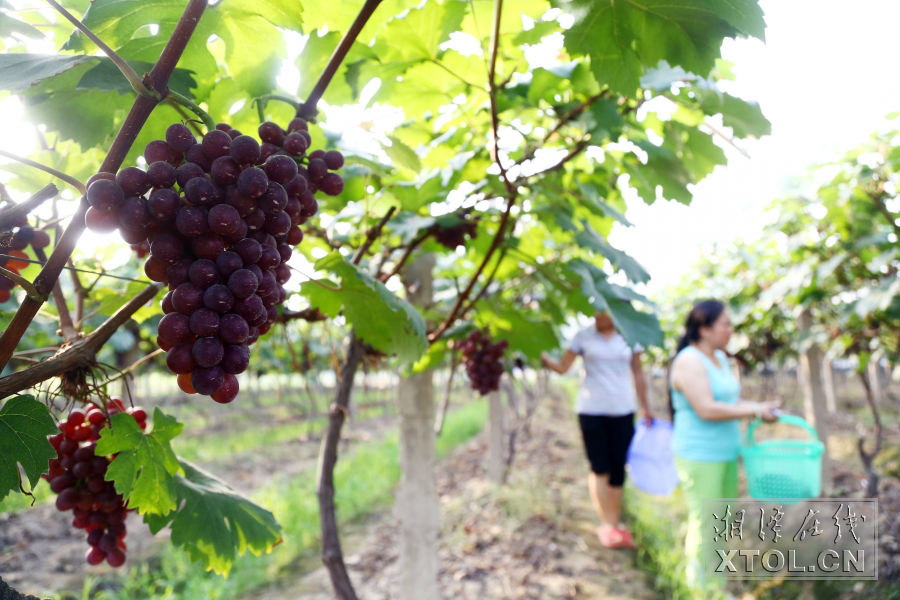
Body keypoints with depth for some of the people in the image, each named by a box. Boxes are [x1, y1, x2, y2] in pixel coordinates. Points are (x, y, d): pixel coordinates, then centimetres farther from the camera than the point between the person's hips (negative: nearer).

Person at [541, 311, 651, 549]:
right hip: (591, 410, -2)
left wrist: (645, 407, 15)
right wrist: (543, 357, -19)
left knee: (618, 470, 3)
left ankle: (614, 525, 14)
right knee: (599, 469, -4)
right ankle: (606, 524, 3)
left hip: (622, 411, 2)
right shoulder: (584, 336, 1)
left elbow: (637, 374, 12)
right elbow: (562, 366, -2)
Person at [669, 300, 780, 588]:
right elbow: (706, 410, -25)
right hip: (699, 456, -9)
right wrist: (754, 411, -17)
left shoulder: (720, 358, 11)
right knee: (704, 522, -1)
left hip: (724, 453, 9)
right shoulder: (689, 362, -18)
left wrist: (760, 407, -2)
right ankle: (699, 589, 13)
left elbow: (731, 401, 16)